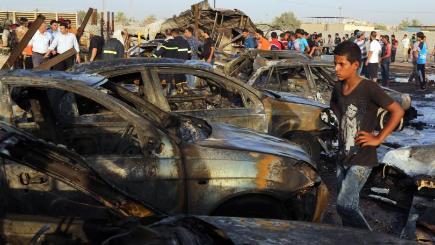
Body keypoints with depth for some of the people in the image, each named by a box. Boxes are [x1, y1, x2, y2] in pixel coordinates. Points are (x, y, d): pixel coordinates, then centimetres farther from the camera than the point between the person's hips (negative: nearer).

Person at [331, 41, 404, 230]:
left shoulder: (369, 89, -17)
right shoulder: (338, 88, 3)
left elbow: (398, 111, -17)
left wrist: (378, 139, -15)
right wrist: (342, 133, 10)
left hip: (362, 159, -7)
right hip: (343, 157, 7)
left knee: (344, 205, -13)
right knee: (349, 206, 13)